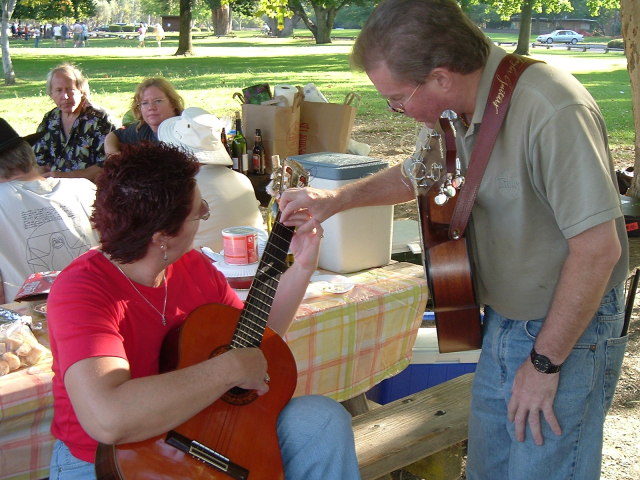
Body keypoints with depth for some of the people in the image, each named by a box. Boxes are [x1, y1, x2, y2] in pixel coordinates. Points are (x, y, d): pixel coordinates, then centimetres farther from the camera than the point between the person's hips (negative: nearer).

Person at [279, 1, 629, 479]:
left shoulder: (551, 113, -28)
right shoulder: (457, 112, -1)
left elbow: (598, 248, -27)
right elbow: (416, 175, 21)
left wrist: (545, 363, -21)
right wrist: (338, 198, 8)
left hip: (567, 332, -8)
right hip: (501, 324, 8)